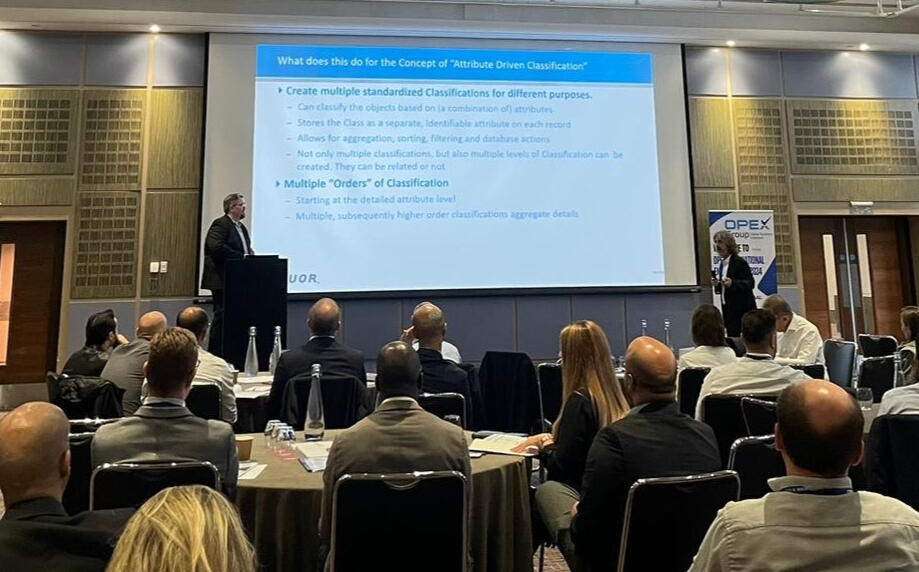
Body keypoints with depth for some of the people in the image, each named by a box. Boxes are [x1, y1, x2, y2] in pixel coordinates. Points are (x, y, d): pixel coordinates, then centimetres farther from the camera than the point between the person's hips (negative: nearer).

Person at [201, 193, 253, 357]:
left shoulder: (241, 227, 18)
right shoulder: (220, 224, -10)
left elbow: (247, 249, 22)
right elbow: (216, 247, -24)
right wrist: (241, 257, -20)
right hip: (222, 280, -9)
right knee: (222, 315, -4)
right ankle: (215, 354, 5)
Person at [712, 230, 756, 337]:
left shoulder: (739, 262, -11)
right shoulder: (721, 263, 12)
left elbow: (750, 283, -17)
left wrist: (732, 283, -30)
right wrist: (717, 284, -1)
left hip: (742, 310, -7)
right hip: (728, 310, 7)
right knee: (731, 337, 8)